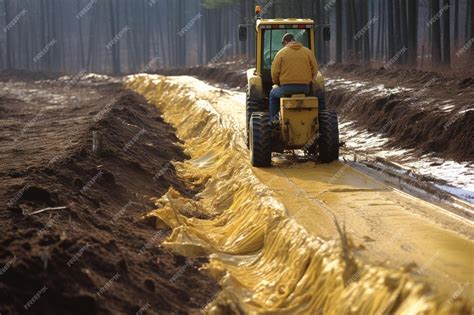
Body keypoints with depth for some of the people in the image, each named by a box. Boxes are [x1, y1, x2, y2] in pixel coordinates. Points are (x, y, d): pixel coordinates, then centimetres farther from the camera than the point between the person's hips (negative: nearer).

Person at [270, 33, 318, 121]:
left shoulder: (281, 53, 1)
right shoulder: (308, 52, 8)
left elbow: (274, 73, -1)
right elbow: (314, 71, 6)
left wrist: (277, 83, 19)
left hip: (286, 88, -2)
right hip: (304, 89, 2)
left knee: (273, 94, 30)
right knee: (308, 93, 40)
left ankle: (273, 119, 26)